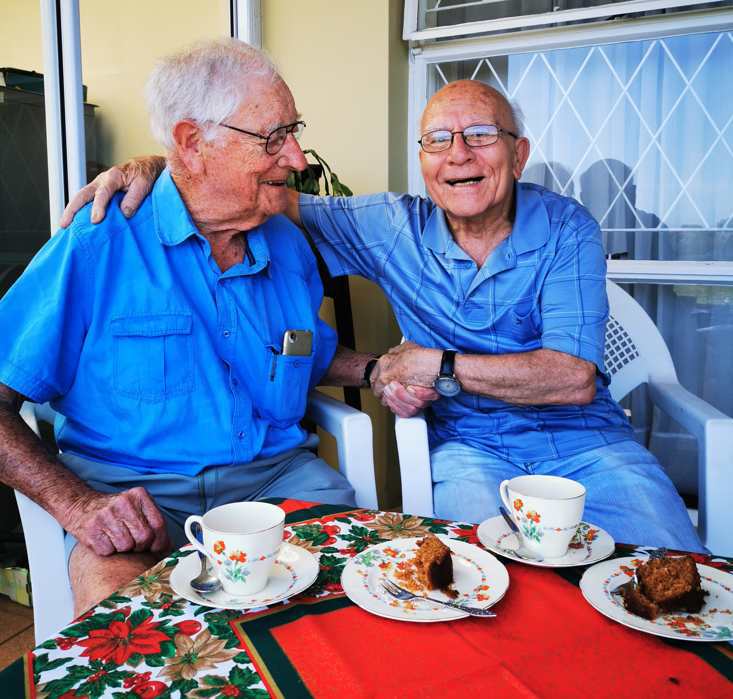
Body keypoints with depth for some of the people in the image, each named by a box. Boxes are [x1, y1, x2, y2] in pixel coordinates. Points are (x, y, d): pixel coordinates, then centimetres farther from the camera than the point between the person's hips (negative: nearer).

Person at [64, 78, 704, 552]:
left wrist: (441, 366, -13)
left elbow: (573, 379, -13)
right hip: (470, 444, 0)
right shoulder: (394, 228, -1)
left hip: (584, 439, 1)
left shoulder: (566, 229, -5)